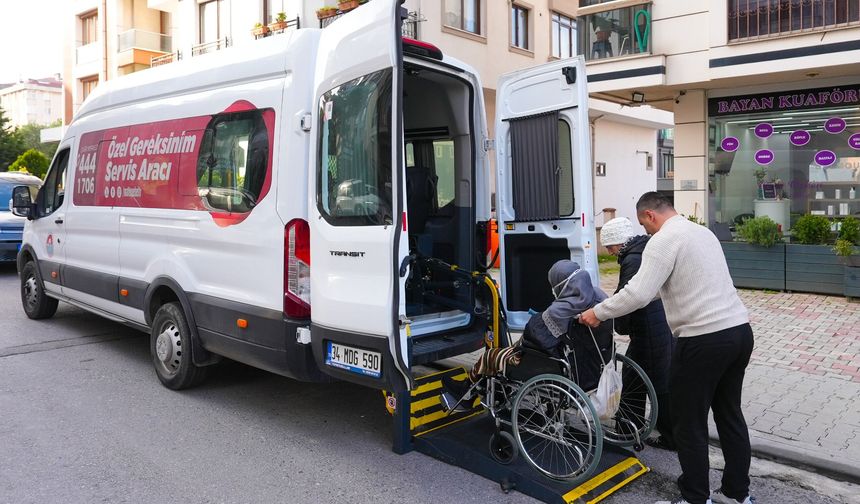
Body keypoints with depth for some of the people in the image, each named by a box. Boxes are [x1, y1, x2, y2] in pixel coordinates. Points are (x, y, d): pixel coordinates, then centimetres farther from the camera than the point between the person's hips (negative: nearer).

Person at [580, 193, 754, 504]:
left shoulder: (663, 240, -11)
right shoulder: (703, 231, 18)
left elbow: (639, 293, -21)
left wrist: (598, 313, -8)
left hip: (704, 340, -9)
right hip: (739, 330, 9)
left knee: (689, 425, 5)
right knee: (730, 415, 19)